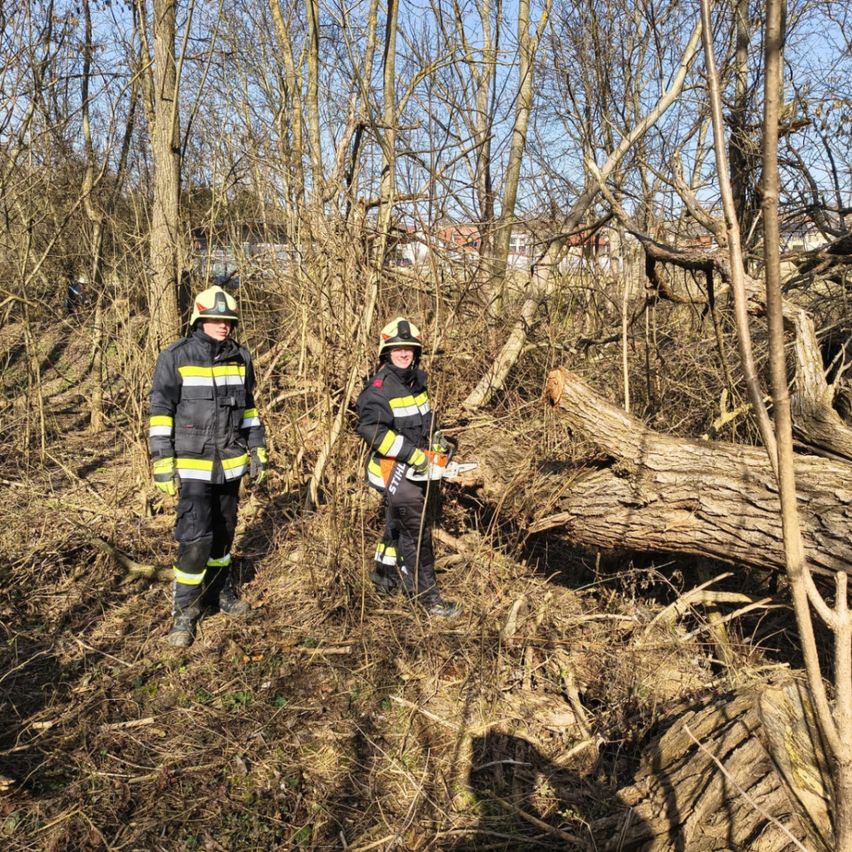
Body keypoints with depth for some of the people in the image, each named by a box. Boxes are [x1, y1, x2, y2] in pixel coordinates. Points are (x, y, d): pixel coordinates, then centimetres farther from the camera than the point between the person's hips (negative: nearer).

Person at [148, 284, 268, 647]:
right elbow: (160, 411, -8)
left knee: (224, 532, 16)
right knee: (195, 538, -10)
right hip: (193, 466, -5)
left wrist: (258, 449, 13)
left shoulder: (240, 358, 5)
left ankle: (220, 591, 35)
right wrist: (162, 461, -12)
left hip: (231, 463, 5)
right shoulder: (175, 358, -9)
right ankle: (184, 611, 4)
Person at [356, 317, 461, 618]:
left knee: (398, 526, 21)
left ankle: (385, 574, 38)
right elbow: (372, 430, -28)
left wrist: (435, 437, 7)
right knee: (416, 531, -5)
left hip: (418, 468, 9)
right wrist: (412, 454, -27)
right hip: (395, 470, -9)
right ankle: (426, 594, 3)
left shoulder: (416, 380, 9)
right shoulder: (379, 388, -18)